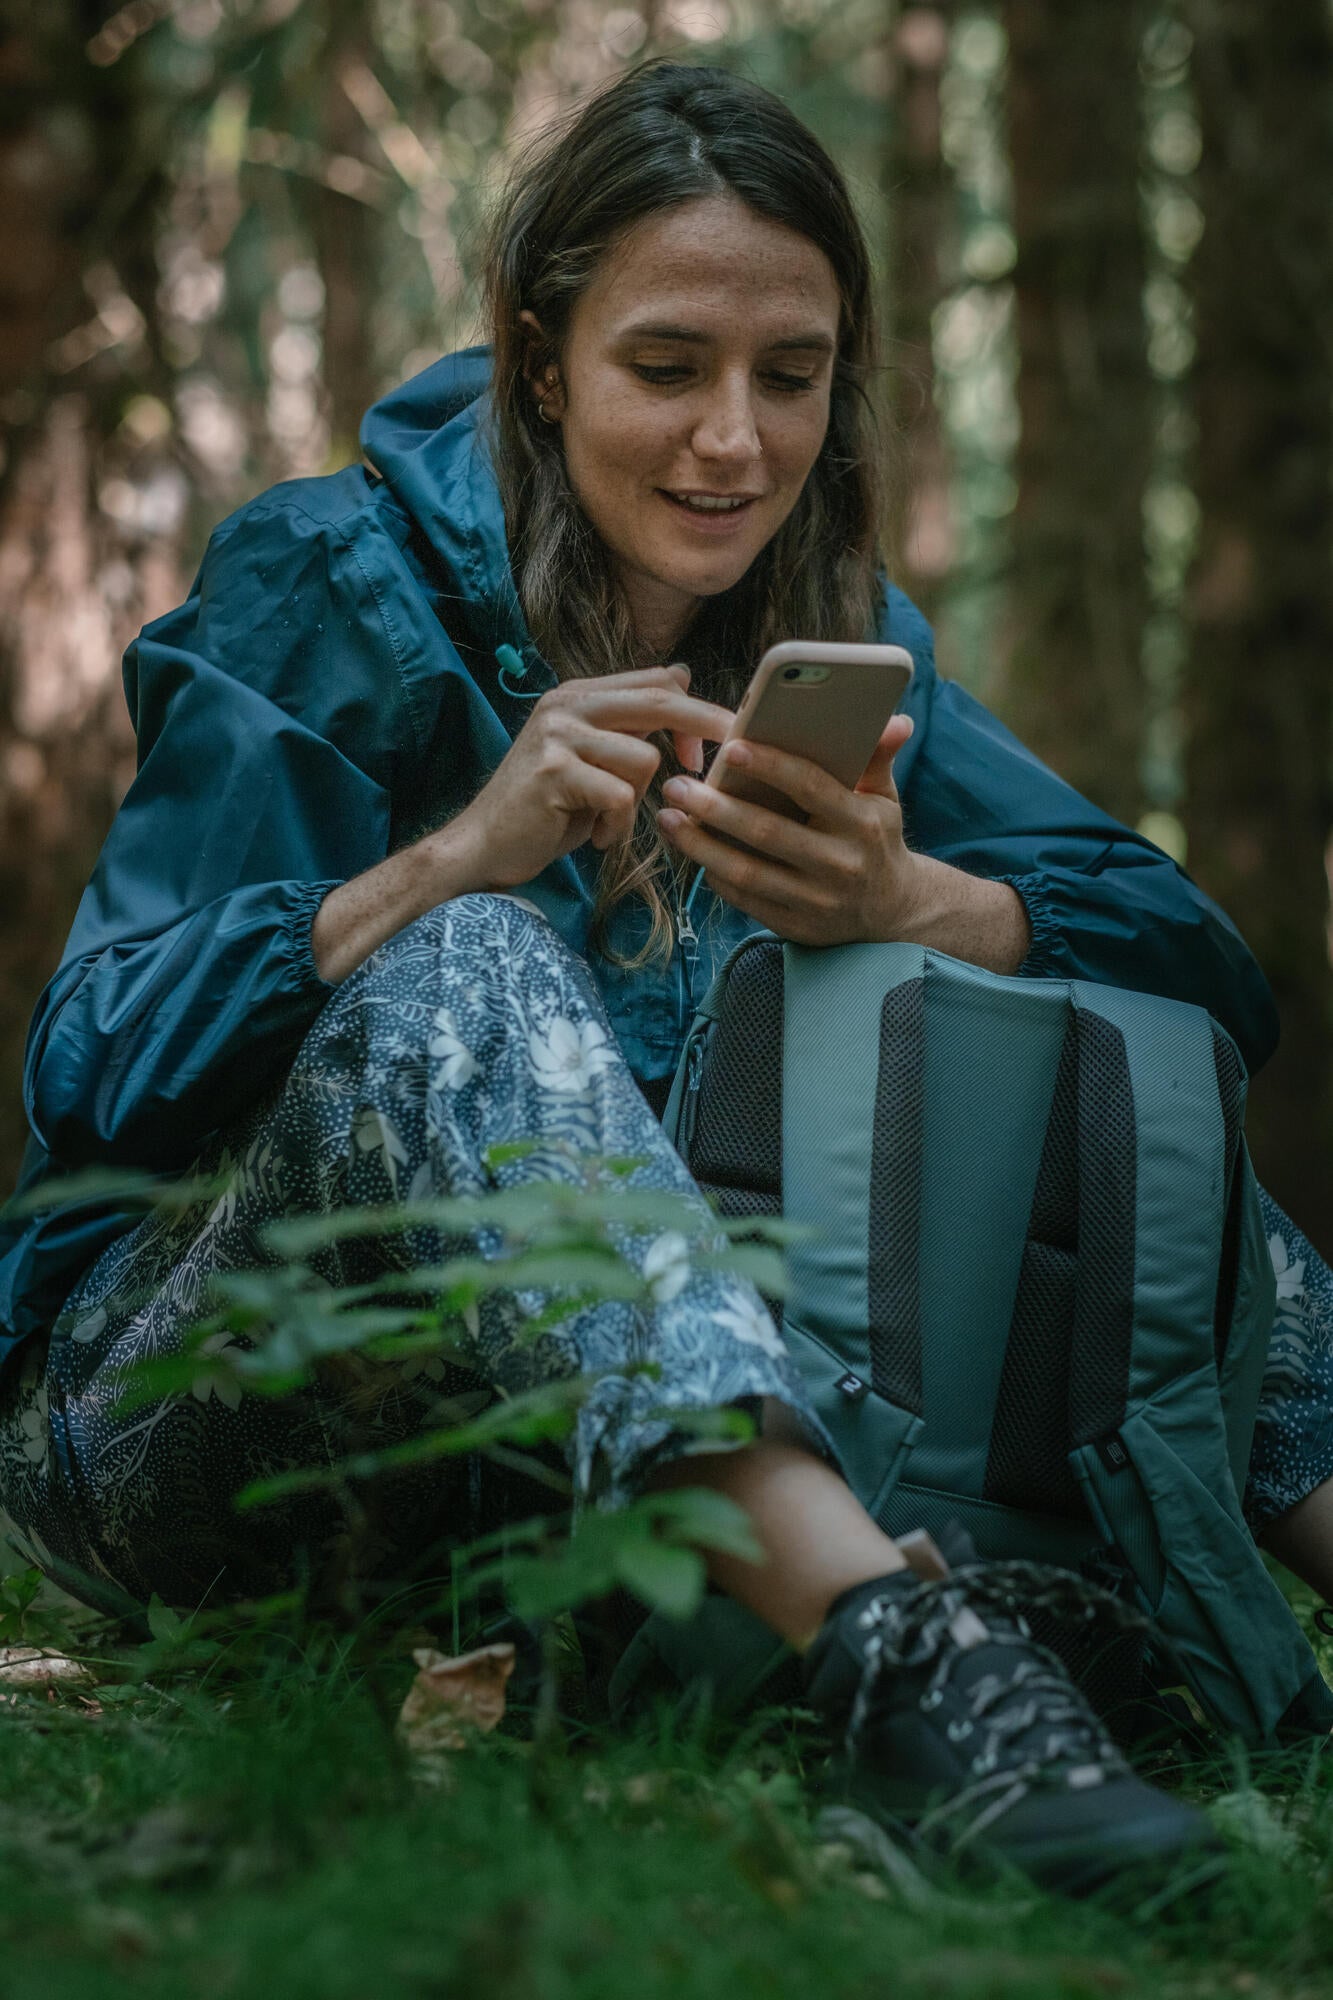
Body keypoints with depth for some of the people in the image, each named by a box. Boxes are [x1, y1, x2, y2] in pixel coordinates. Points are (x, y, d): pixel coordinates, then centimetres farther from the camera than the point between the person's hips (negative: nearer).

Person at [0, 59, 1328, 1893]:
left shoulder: (835, 641, 7)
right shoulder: (329, 588, -5)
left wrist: (903, 904, -25)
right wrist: (455, 860, -27)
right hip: (166, 1416, -4)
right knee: (460, 975, -34)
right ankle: (882, 1631, -51)